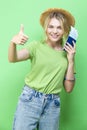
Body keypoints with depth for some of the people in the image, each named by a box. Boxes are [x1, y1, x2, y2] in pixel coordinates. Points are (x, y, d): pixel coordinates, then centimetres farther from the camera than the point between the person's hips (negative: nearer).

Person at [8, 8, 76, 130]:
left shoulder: (68, 53, 5)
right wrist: (13, 42, -40)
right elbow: (13, 58, -20)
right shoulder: (37, 46, -2)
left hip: (52, 104, 3)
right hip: (30, 99, -2)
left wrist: (71, 61, -5)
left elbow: (68, 88, 4)